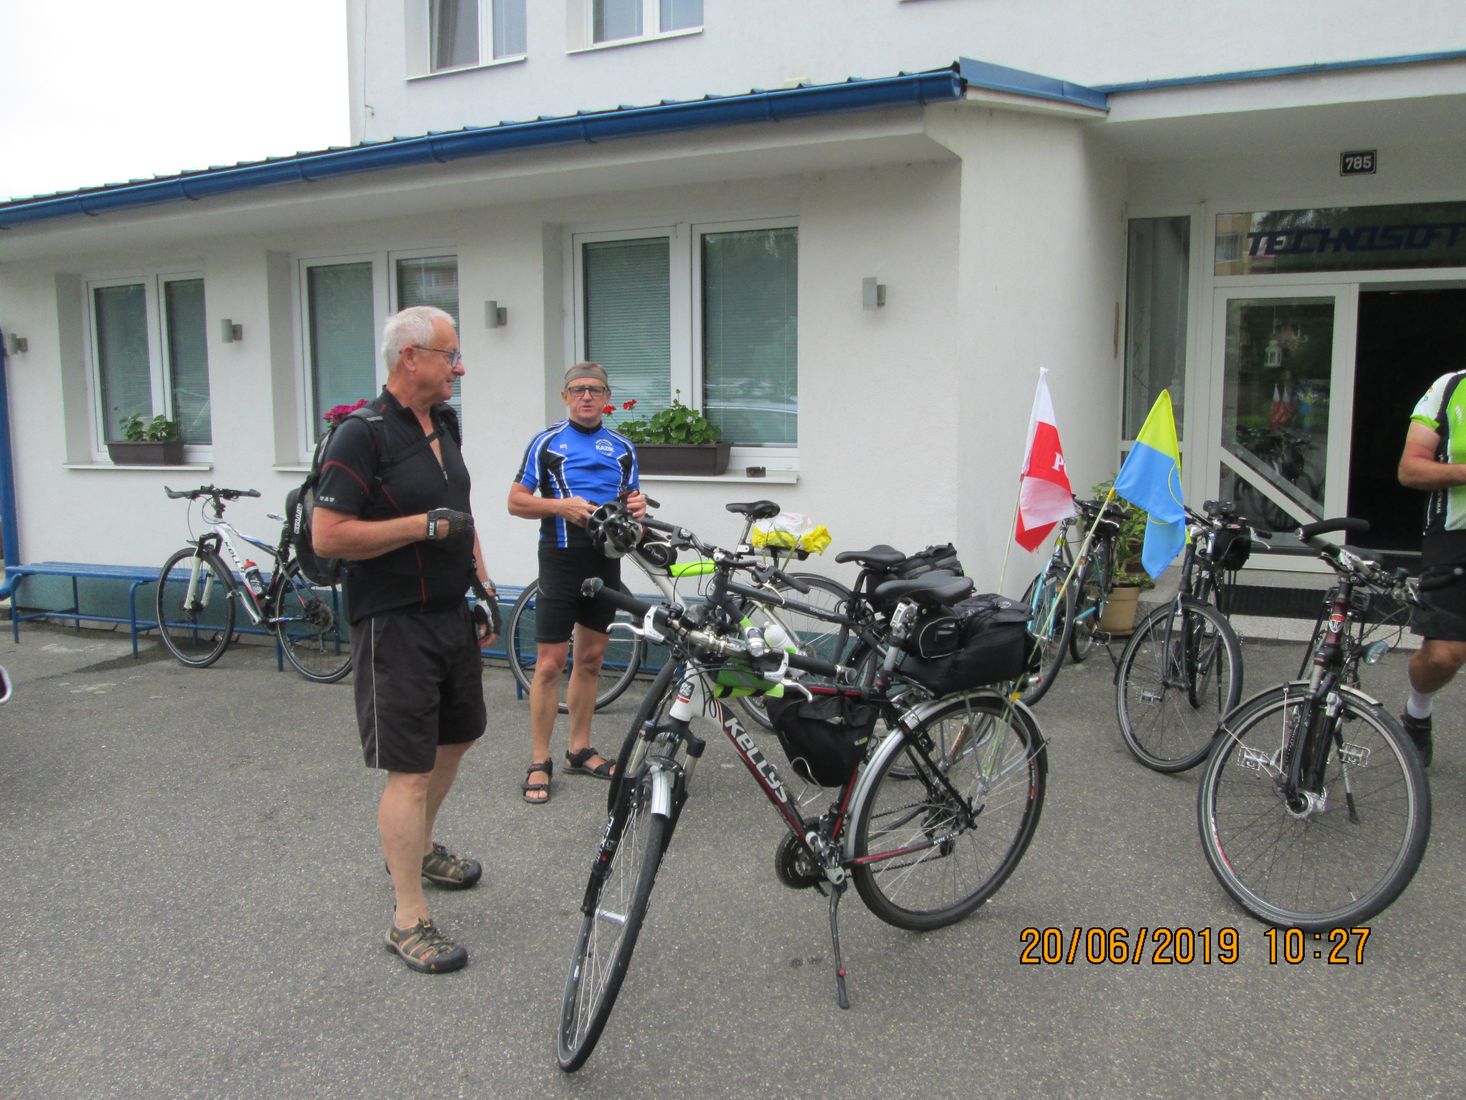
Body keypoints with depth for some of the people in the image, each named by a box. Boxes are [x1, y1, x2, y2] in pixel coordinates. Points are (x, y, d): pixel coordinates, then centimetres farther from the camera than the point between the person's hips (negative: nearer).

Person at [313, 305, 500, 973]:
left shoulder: (443, 425, 11)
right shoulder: (363, 436, -16)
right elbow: (327, 536, -22)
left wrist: (483, 585, 14)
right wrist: (427, 525, -21)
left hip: (453, 616, 9)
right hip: (395, 625, -9)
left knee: (456, 739, 21)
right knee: (410, 769, -5)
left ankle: (417, 848, 44)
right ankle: (409, 920, 7)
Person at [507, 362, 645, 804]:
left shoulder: (622, 448, 13)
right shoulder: (546, 442, 0)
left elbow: (630, 501, 19)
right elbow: (516, 501, -2)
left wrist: (637, 507, -6)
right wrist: (561, 506, -18)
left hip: (606, 560, 5)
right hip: (562, 559, -4)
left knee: (591, 659, 12)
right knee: (550, 663, -4)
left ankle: (580, 750, 24)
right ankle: (539, 762, 5)